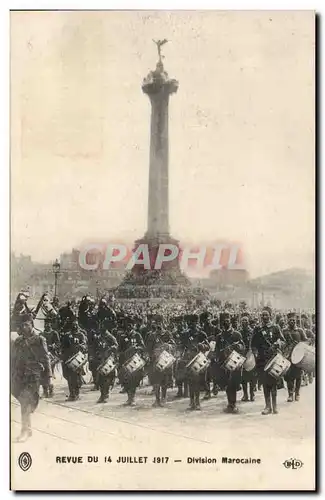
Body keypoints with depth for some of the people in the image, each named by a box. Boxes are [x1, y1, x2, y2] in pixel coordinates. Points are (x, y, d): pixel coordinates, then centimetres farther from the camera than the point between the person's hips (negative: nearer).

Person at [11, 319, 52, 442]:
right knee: (24, 402, 8)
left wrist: (48, 376, -3)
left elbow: (45, 359, -1)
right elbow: (13, 359, 17)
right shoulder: (18, 341, 12)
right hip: (19, 376, 5)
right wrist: (12, 376, 15)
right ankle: (28, 429, 21)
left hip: (33, 375, -5)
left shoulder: (39, 340, -1)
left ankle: (25, 431, -9)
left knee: (26, 403, -12)